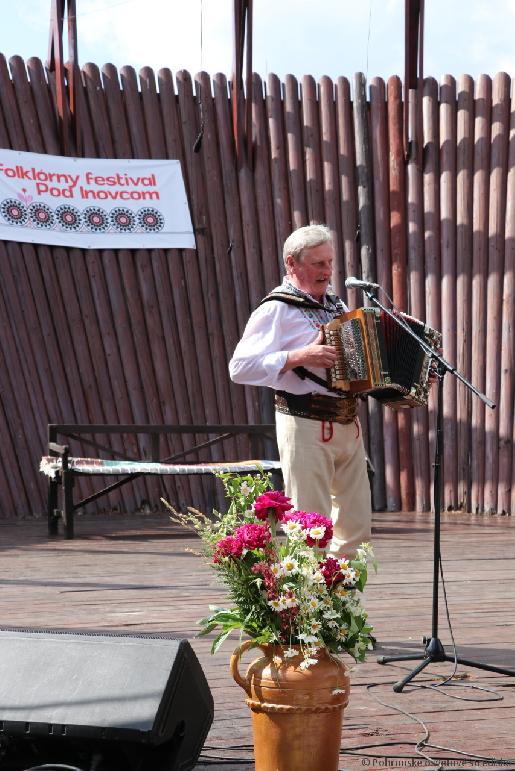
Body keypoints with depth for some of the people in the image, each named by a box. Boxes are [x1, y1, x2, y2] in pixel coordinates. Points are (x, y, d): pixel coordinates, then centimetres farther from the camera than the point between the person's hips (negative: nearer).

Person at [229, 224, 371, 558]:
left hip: (349, 425, 8)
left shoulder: (335, 303, 16)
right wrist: (299, 357, -23)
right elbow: (240, 367, -16)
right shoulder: (276, 309, -7)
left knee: (357, 524, 10)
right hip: (306, 427, -7)